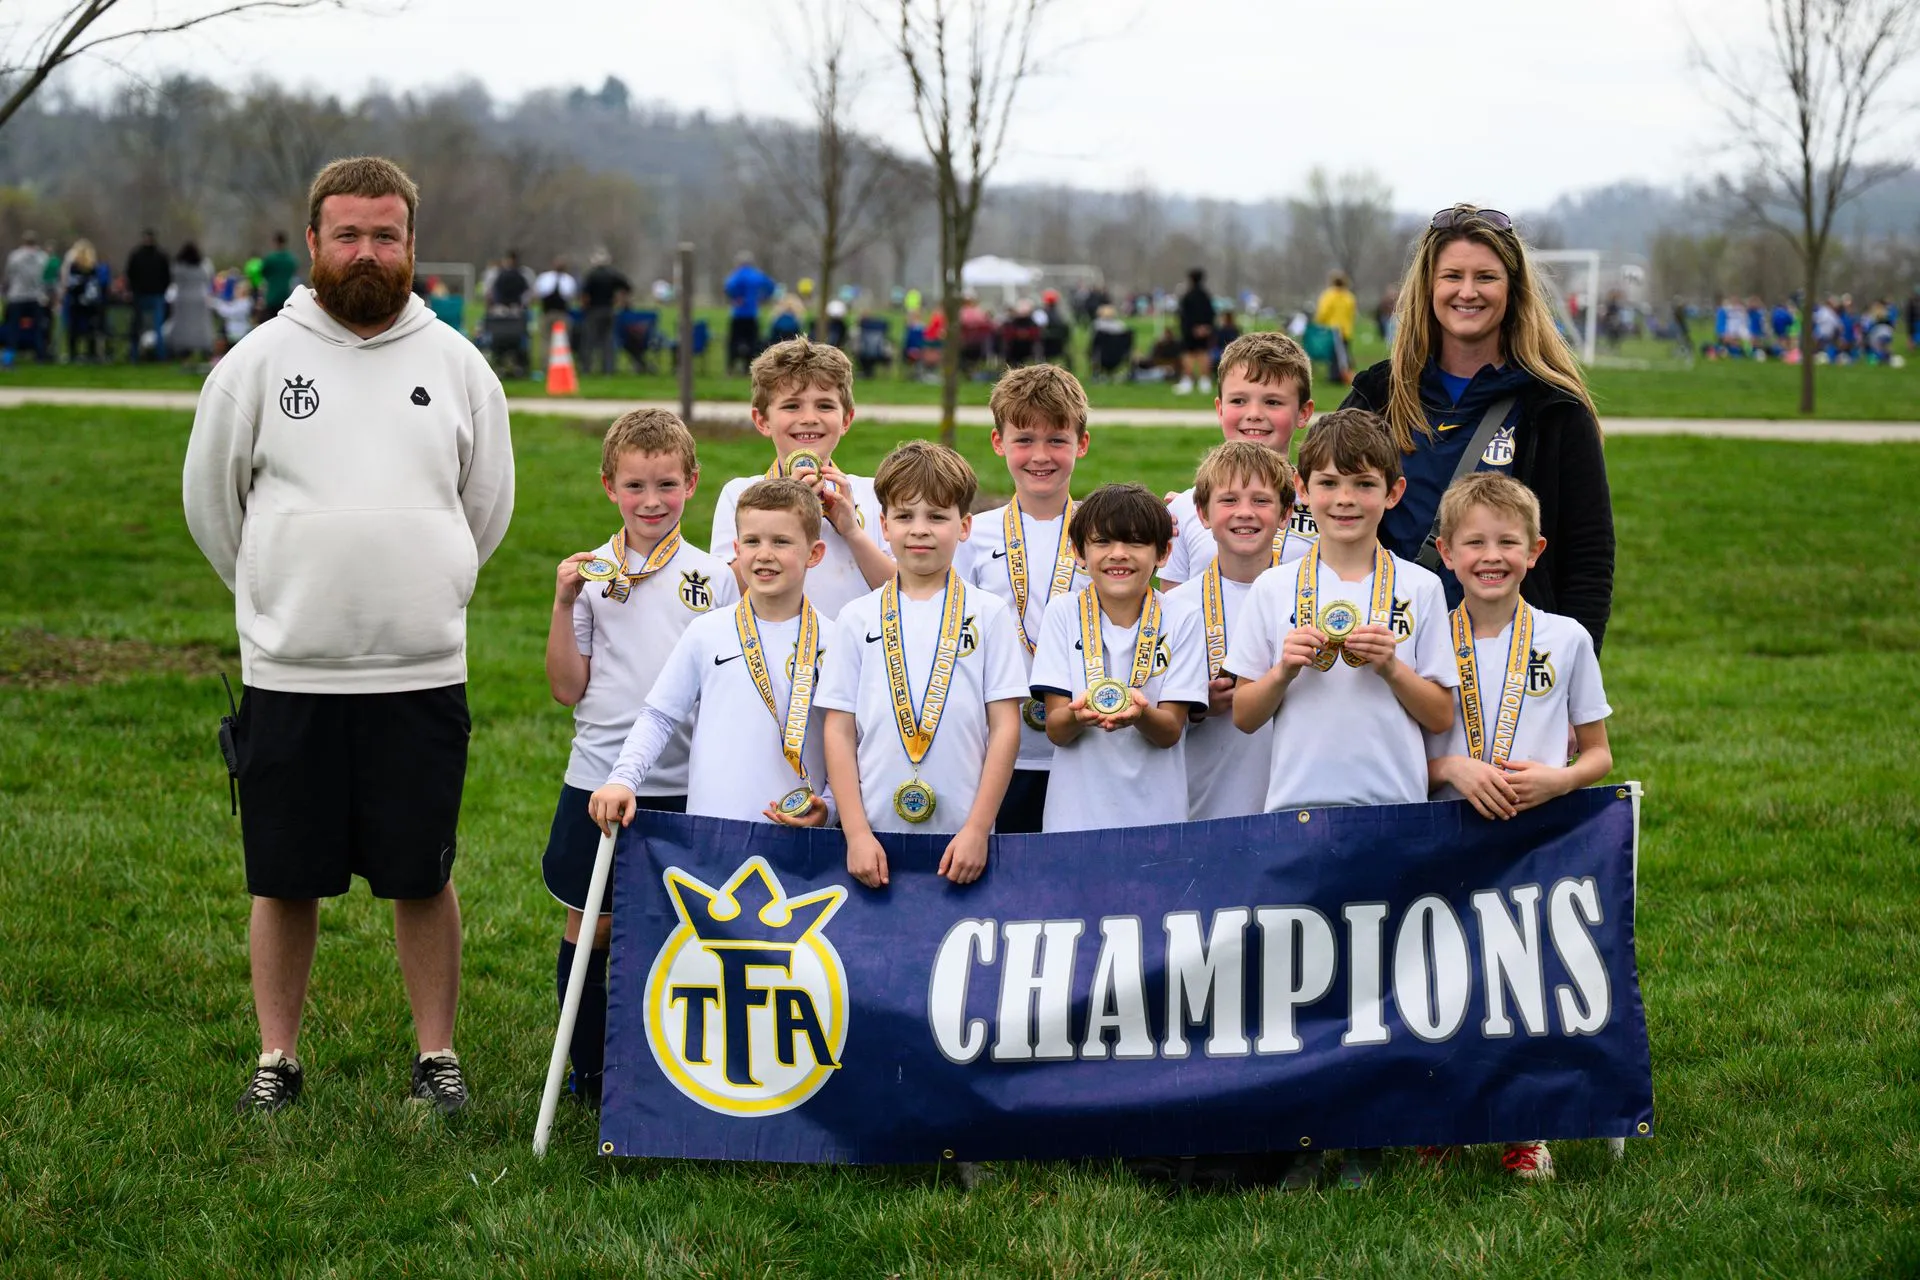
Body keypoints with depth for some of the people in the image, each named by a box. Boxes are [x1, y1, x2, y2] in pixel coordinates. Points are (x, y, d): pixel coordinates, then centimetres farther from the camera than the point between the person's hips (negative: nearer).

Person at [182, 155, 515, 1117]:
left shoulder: (456, 363, 5)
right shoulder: (261, 360, -1)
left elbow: (488, 504, 16)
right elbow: (211, 496, 9)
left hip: (423, 675, 1)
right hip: (288, 674, -1)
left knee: (424, 877, 6)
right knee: (285, 880, 7)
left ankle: (436, 1054, 18)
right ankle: (276, 1056, 20)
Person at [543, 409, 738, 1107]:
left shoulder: (714, 578, 4)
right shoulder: (591, 574, 2)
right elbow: (568, 688, -1)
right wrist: (564, 604, -10)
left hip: (685, 785, 0)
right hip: (600, 779, 0)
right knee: (591, 927, 7)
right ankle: (590, 1073, 20)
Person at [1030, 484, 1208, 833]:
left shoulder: (1181, 621, 0)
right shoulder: (1062, 614, 0)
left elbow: (1170, 731, -6)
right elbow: (1055, 730, -5)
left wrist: (1140, 713, -28)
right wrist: (1078, 715, -27)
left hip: (1154, 813, 0)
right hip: (1076, 814, 0)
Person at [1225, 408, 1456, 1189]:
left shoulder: (1419, 590, 5)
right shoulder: (1275, 590, 6)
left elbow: (1440, 717, 6)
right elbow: (1244, 715, 8)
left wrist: (1391, 664, -10)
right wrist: (1285, 666, -9)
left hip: (1391, 811, 0)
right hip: (1297, 808, 0)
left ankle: (1363, 1143, 11)